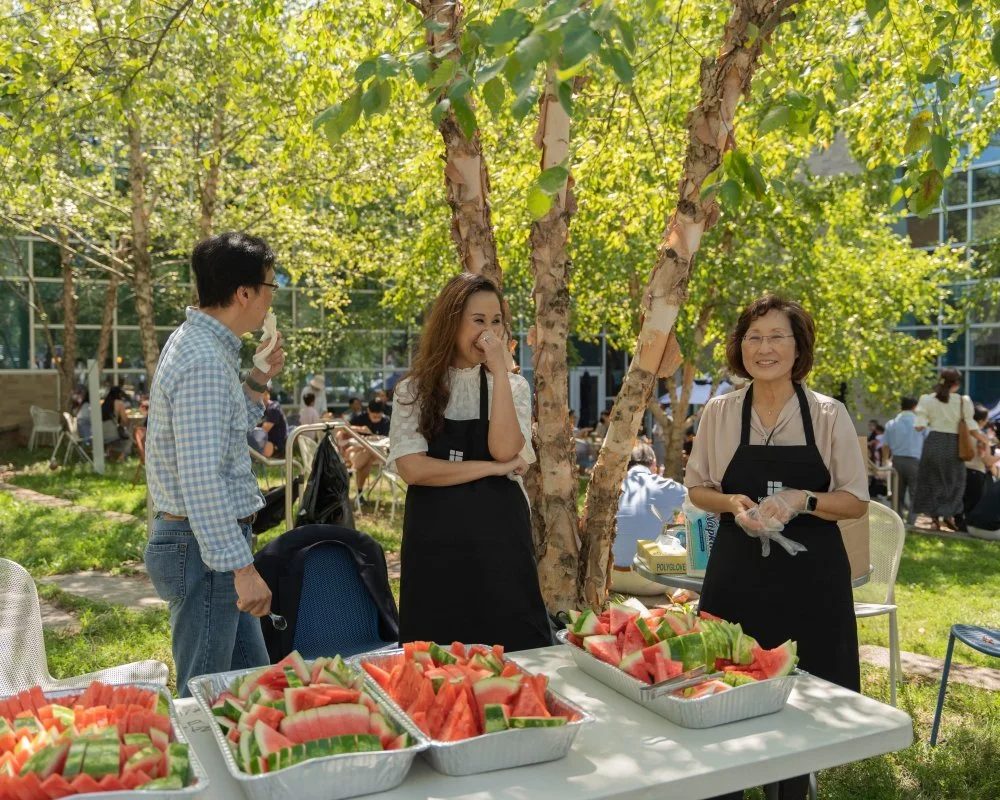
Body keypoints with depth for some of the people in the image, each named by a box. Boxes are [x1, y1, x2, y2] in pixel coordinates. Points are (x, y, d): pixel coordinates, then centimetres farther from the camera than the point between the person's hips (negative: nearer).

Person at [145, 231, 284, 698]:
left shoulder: (201, 343, 10)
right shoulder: (205, 362, -22)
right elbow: (201, 481, -27)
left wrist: (257, 382, 11)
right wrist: (242, 567, -25)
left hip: (207, 539, 10)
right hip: (203, 550, -10)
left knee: (252, 677, 18)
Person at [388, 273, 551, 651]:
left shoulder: (512, 387, 5)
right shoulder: (414, 390, 2)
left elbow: (504, 450, -14)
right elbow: (412, 468, -11)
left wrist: (500, 371, -15)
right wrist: (492, 468, -11)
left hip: (498, 535, 1)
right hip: (434, 539, 0)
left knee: (509, 652, 5)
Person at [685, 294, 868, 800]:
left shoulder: (829, 415, -3)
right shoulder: (719, 412, 1)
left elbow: (856, 501, -1)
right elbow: (697, 488, 8)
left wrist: (802, 501, -19)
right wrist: (733, 503, -12)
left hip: (811, 575, -1)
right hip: (737, 573, 1)